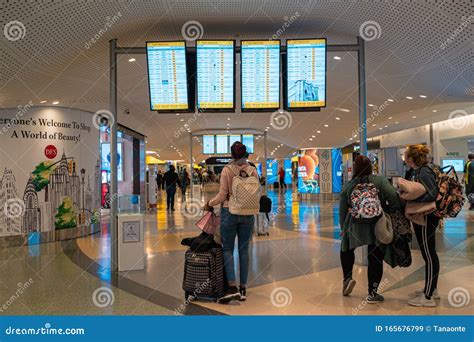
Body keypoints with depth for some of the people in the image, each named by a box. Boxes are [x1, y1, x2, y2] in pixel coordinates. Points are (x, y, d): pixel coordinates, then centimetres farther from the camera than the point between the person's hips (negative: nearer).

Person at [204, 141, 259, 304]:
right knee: (244, 250, 10)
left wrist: (209, 204, 8)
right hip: (248, 214, 3)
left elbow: (222, 196, -9)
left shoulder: (227, 170, -9)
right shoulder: (252, 170, -1)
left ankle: (233, 287, -6)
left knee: (227, 249, 6)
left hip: (229, 212, -3)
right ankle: (243, 289, 14)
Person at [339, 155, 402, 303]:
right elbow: (393, 197, -17)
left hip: (355, 225, 2)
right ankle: (372, 293, 12)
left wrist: (343, 228, 17)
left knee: (346, 247, 26)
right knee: (376, 258, 8)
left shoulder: (347, 186, 2)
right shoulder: (379, 180, -3)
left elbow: (342, 211, 6)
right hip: (377, 225, -1)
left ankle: (347, 278, 14)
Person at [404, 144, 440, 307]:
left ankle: (428, 297, 6)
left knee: (429, 255, -2)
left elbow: (432, 194, -27)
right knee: (429, 254, 19)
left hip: (426, 218, -10)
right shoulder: (416, 172, 10)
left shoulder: (424, 172, -18)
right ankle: (431, 288, 33)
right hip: (421, 217, 10)